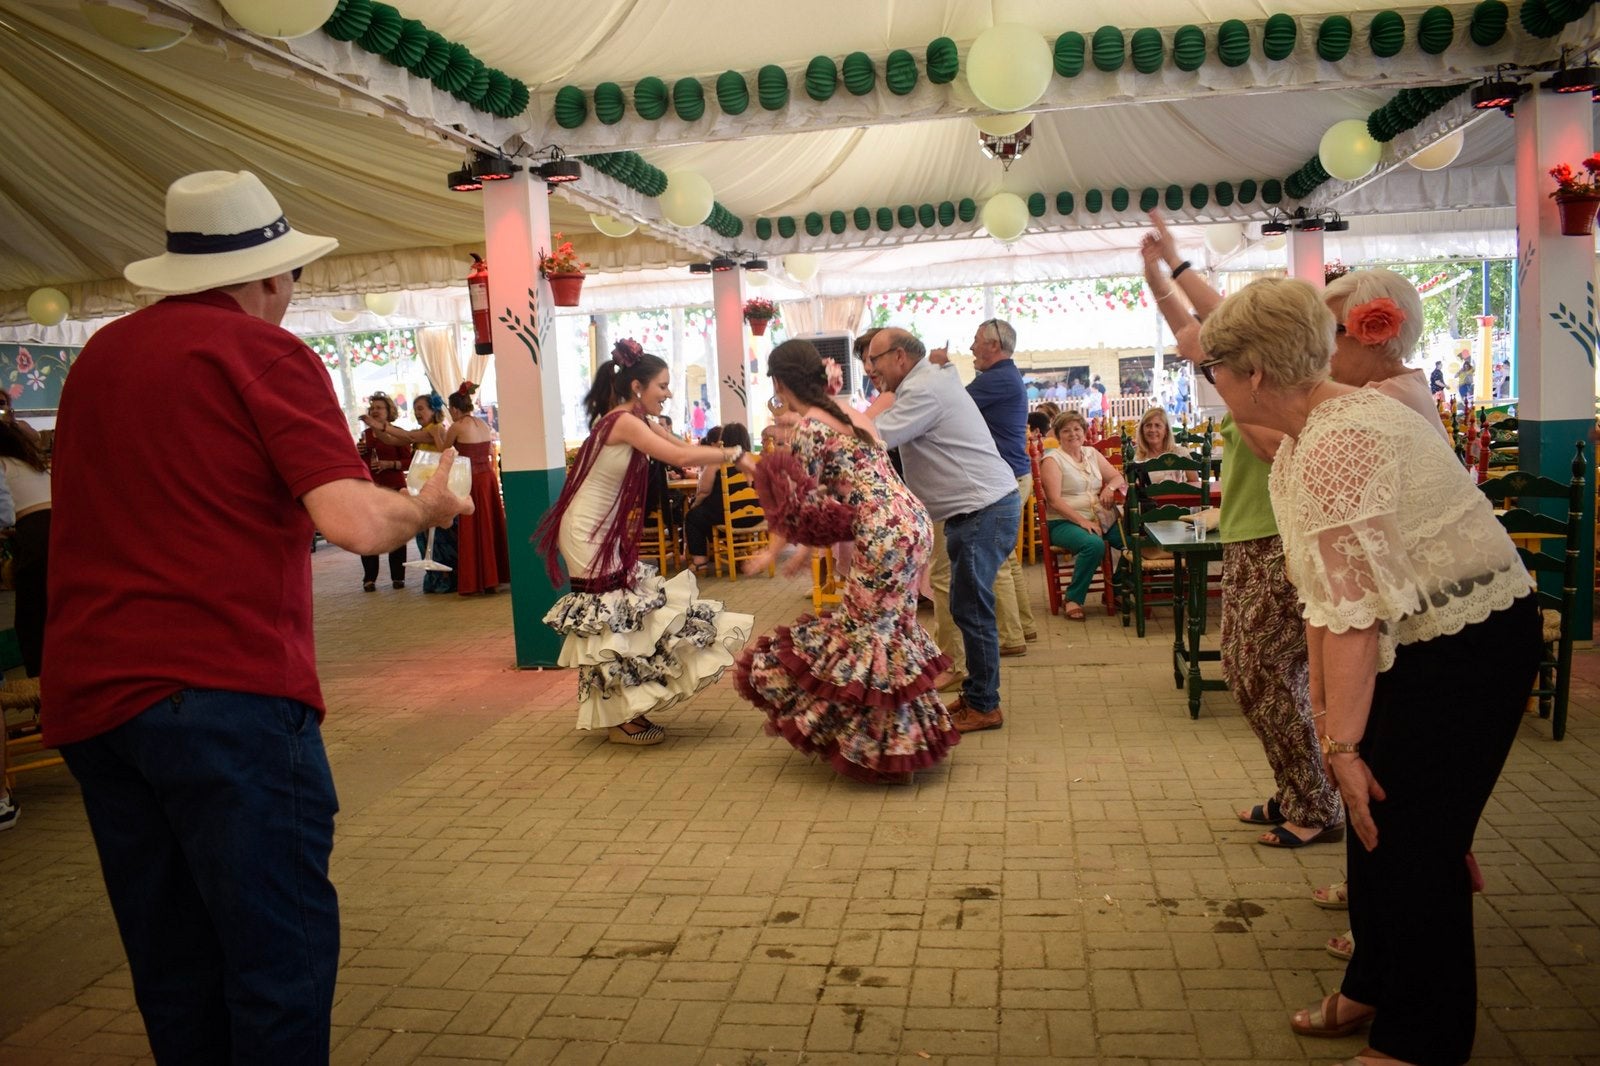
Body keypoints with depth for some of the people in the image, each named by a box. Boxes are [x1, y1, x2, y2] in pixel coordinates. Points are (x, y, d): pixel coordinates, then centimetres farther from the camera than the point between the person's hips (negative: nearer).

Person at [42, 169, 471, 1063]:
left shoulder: (97, 358, 15)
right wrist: (429, 506, 1)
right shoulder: (266, 353, -6)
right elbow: (356, 523, -18)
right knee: (283, 960, 0)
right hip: (224, 691, -7)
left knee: (175, 972, 16)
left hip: (87, 698, 8)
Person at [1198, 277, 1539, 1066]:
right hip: (1415, 642, 9)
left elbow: (1353, 611, -28)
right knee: (1373, 818, 17)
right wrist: (1323, 698, 10)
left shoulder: (1337, 445, -27)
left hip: (1467, 646, -9)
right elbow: (1322, 589, 8)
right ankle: (1374, 988, 36)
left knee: (1412, 835, 1)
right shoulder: (1305, 436, 5)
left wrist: (1342, 743, -24)